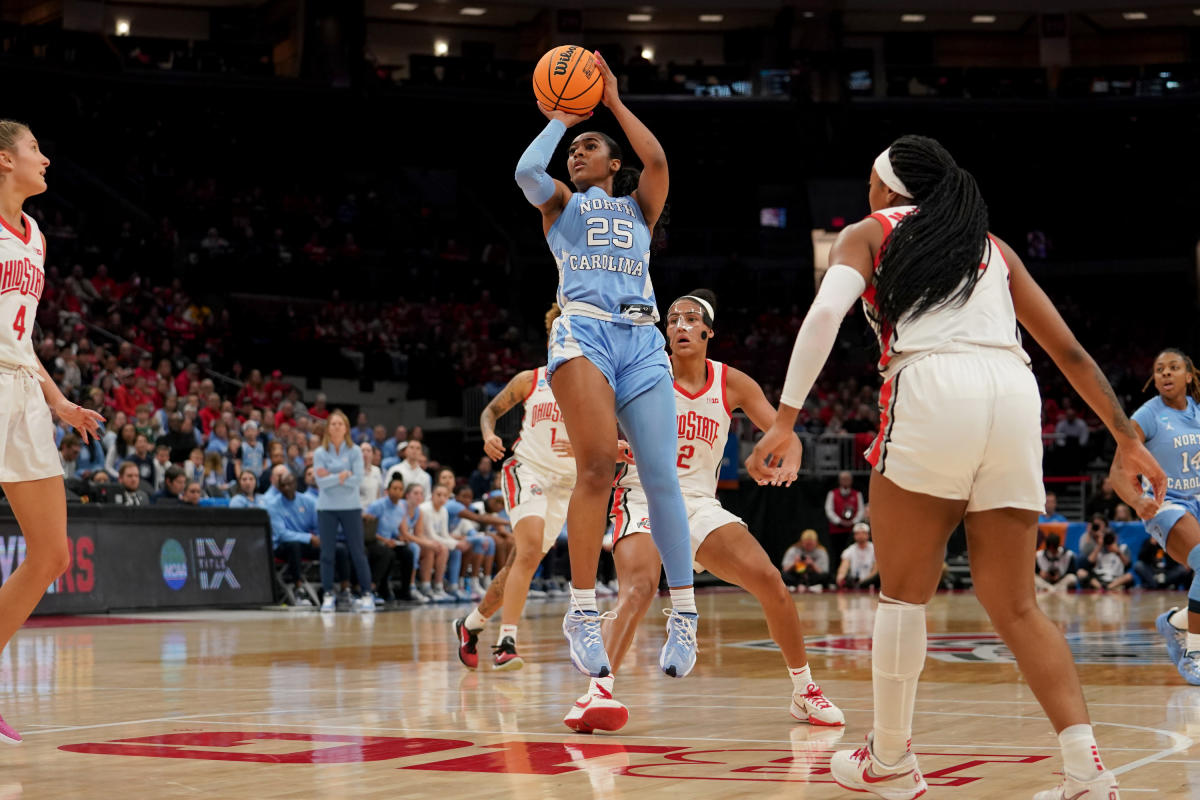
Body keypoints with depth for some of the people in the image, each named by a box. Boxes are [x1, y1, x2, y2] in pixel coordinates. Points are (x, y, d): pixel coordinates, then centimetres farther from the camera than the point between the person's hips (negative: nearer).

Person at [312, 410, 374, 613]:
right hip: (327, 508, 1)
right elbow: (321, 482, -9)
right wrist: (342, 476, -13)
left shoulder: (354, 451, 1)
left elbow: (357, 479, -10)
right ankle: (328, 595, 6)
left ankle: (367, 594, 4)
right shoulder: (320, 453, 1)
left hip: (351, 507, -1)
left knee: (357, 551, -1)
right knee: (327, 552, 0)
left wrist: (331, 478, -12)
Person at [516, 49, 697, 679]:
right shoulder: (561, 203, 21)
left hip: (642, 341, 2)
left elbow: (657, 161, 3)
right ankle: (583, 612, -18)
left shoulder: (639, 206, 24)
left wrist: (612, 102, 9)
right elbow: (527, 170, -2)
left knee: (661, 475, -7)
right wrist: (559, 119, 13)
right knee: (597, 465, -21)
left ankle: (684, 614, 0)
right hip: (583, 330, -2)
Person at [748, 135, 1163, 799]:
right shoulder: (991, 245, 30)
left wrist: (785, 420, -7)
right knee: (1014, 606, 10)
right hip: (1016, 393, 4)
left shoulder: (868, 233, 19)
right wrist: (1126, 438, 28)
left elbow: (825, 314, -2)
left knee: (903, 594, 11)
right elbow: (1069, 351, 26)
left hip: (932, 387, -4)